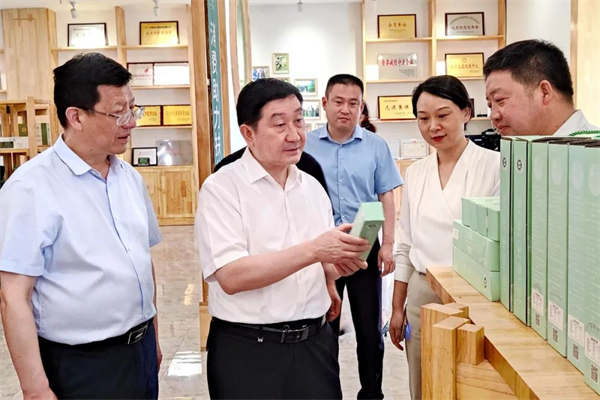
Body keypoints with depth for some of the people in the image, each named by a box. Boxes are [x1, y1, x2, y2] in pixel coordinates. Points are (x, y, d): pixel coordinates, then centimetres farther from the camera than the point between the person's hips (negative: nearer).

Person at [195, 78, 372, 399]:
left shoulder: (312, 187, 8)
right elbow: (231, 276, -21)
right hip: (248, 350, -5)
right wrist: (313, 251, -26)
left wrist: (336, 266, -10)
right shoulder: (221, 188, -11)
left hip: (316, 342, 5)